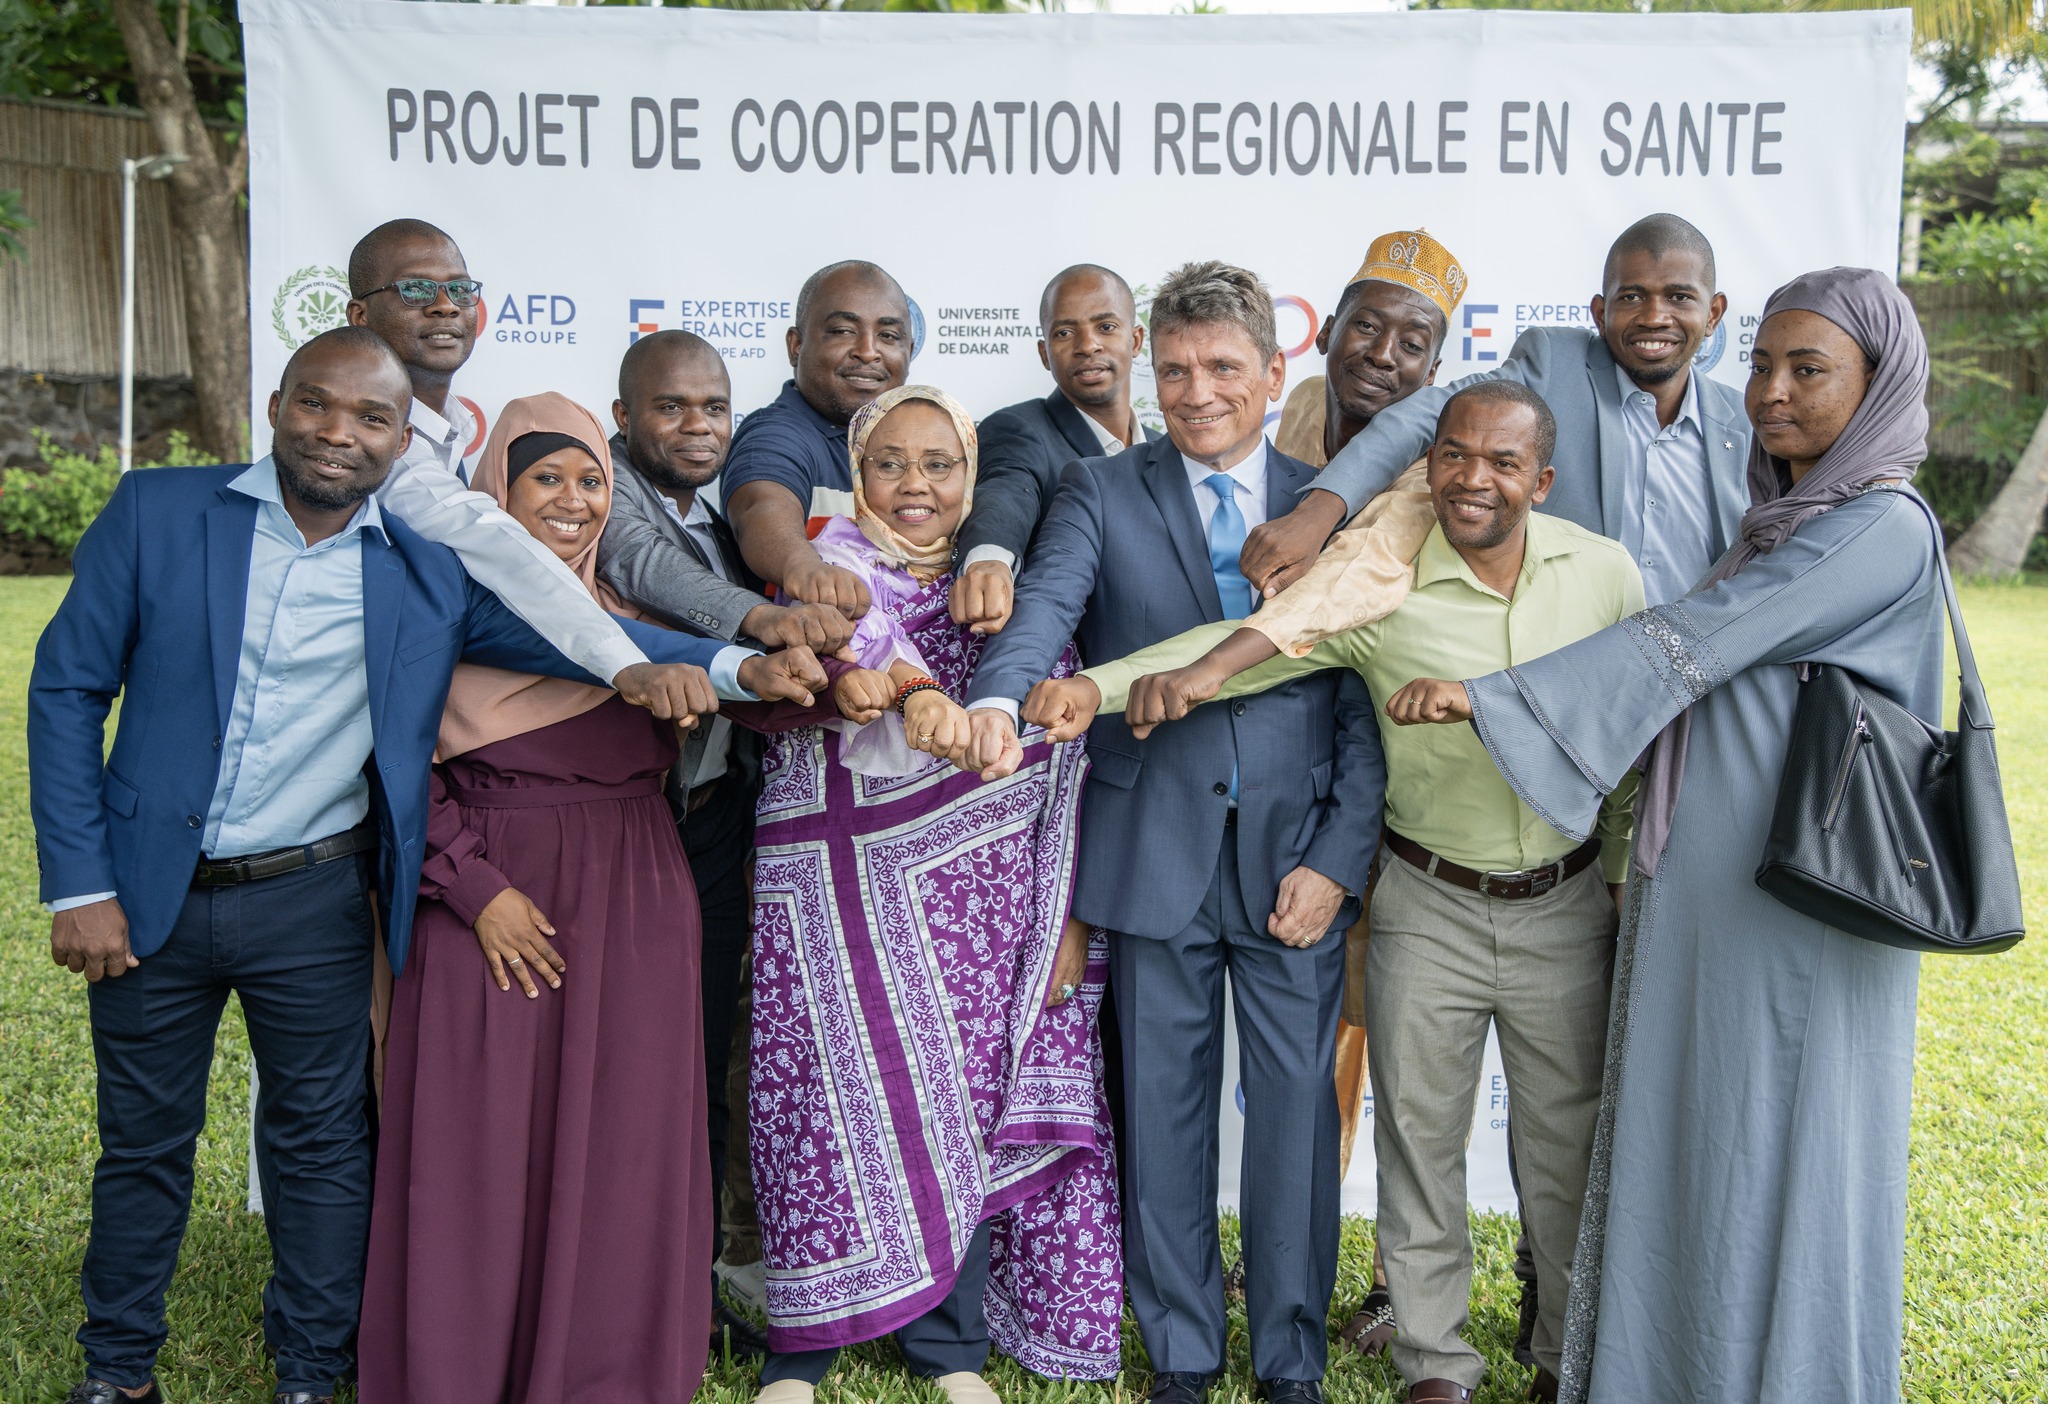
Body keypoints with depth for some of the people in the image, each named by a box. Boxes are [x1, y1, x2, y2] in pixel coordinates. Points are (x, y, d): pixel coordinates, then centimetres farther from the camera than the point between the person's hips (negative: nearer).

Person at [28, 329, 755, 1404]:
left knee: (324, 1143, 11)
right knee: (144, 1143, 16)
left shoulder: (429, 570, -2)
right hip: (149, 892, 0)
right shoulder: (157, 513, -5)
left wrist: (654, 662, -33)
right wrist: (78, 884, -7)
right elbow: (67, 690, -3)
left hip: (314, 904, 0)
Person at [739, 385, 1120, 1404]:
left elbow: (1062, 761, 11)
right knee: (841, 1093, -1)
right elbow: (839, 626, -22)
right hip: (843, 890, -2)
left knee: (972, 1099, 3)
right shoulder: (830, 563, 3)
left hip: (979, 897, 2)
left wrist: (1067, 912, 5)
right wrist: (914, 688, -43)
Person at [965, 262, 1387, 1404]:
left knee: (1298, 1107, 6)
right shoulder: (1103, 494, 5)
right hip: (1156, 854, 0)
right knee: (1164, 1107, 10)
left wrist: (1337, 861, -6)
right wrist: (997, 699, -37)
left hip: (1296, 855, 0)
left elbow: (1364, 704, 3)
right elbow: (1045, 605, -15)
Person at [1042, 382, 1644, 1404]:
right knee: (1419, 1135, 10)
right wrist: (1107, 681, -37)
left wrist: (1628, 878, 9)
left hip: (1565, 906, 2)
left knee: (1568, 1138, 13)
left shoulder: (1606, 572, -5)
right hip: (1429, 908, -1)